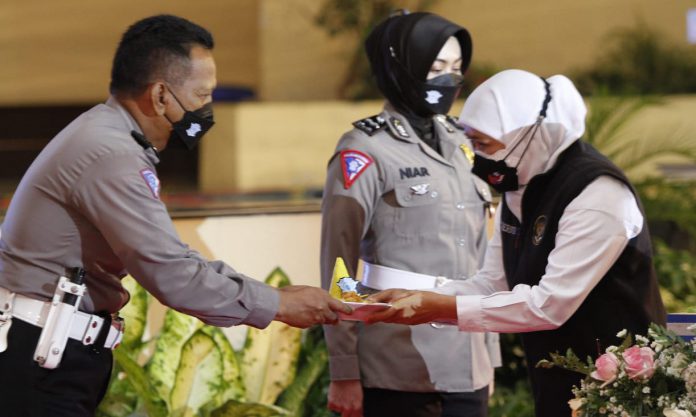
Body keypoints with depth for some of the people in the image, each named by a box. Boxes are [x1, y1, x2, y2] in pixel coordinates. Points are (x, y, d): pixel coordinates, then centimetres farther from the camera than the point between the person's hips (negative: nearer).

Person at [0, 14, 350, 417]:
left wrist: (276, 296, 8)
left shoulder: (109, 136, 13)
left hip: (51, 353, 10)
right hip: (40, 360, -10)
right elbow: (173, 275, -21)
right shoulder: (110, 157, -20)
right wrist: (280, 304, -11)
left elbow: (167, 255, 15)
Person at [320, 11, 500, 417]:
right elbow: (338, 267, -8)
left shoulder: (460, 144, 13)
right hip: (400, 370, -6)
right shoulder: (366, 150, -6)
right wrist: (344, 372, -11)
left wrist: (490, 352, 15)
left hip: (468, 367, 6)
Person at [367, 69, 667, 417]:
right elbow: (493, 284, 10)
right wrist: (416, 300, -6)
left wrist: (440, 308, -23)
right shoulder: (520, 190, 7)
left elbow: (550, 304, -25)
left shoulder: (596, 193, -21)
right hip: (557, 387, 8)